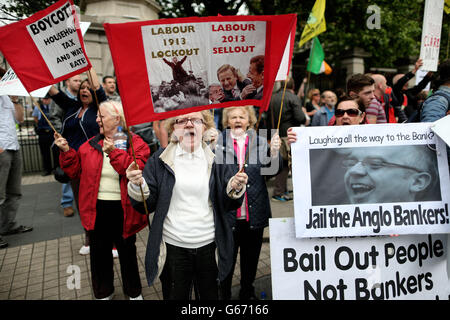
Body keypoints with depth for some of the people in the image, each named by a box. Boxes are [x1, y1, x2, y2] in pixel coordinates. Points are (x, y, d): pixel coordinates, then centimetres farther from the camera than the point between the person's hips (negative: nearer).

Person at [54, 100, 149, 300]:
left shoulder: (134, 143, -8)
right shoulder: (91, 145, 7)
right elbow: (76, 171, 9)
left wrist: (114, 153, -27)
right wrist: (66, 151, -3)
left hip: (123, 210, -4)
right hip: (96, 210, 4)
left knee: (127, 252, 14)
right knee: (99, 253, 17)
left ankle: (134, 292, 38)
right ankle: (103, 293, 41)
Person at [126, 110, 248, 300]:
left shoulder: (216, 160, 2)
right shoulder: (159, 160, 0)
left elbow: (227, 206, 3)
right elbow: (146, 206, -1)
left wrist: (236, 189, -17)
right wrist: (137, 186, -21)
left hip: (209, 246, 1)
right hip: (172, 248, -1)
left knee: (210, 295, 19)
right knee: (175, 297, 17)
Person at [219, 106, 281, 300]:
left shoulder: (260, 142, 4)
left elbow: (273, 170, -2)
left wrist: (274, 152, -21)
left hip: (254, 214, 3)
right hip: (227, 215, -3)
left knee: (251, 258, 20)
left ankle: (247, 293, 42)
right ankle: (223, 294, 32)